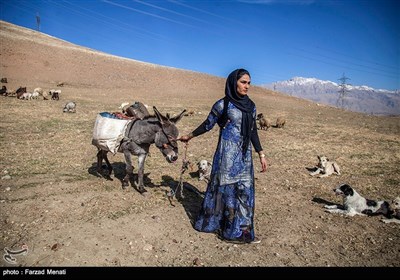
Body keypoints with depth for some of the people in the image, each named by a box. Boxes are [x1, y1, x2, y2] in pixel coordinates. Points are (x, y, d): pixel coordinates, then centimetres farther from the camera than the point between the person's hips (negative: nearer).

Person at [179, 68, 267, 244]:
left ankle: (242, 229, 24)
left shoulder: (250, 106, 8)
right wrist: (189, 136, 12)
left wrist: (261, 154, 10)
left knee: (245, 190, 9)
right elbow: (208, 124, 3)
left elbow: (253, 132, 12)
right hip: (228, 154, -5)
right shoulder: (223, 104, -8)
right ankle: (232, 231, 19)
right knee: (227, 188, 3)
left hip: (245, 154, 6)